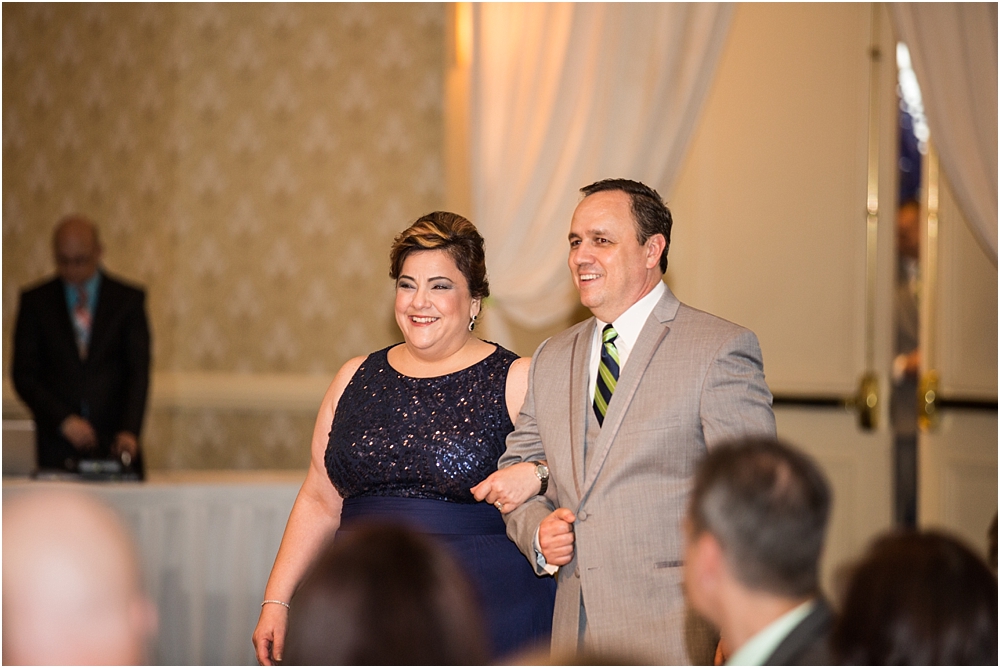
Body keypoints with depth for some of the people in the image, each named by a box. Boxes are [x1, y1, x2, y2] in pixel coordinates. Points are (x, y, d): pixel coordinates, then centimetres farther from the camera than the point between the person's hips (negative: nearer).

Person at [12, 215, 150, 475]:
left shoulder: (128, 299, 4)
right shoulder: (35, 301, 6)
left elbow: (138, 372, -4)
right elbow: (24, 374, 3)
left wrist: (129, 431, -19)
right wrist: (63, 420, -11)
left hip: (114, 445, 0)